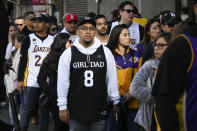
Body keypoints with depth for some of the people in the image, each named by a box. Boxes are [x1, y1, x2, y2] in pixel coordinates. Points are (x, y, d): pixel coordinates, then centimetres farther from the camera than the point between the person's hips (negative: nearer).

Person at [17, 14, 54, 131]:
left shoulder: (53, 40, 8)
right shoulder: (28, 39, 3)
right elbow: (23, 61, 2)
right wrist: (20, 80, -4)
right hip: (31, 82, -2)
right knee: (28, 110, -5)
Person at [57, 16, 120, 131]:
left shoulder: (105, 52, 5)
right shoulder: (68, 54, 2)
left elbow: (112, 79, 8)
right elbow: (62, 82, 3)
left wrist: (116, 102, 8)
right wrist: (62, 106, 1)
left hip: (100, 111, 1)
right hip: (76, 111, -1)